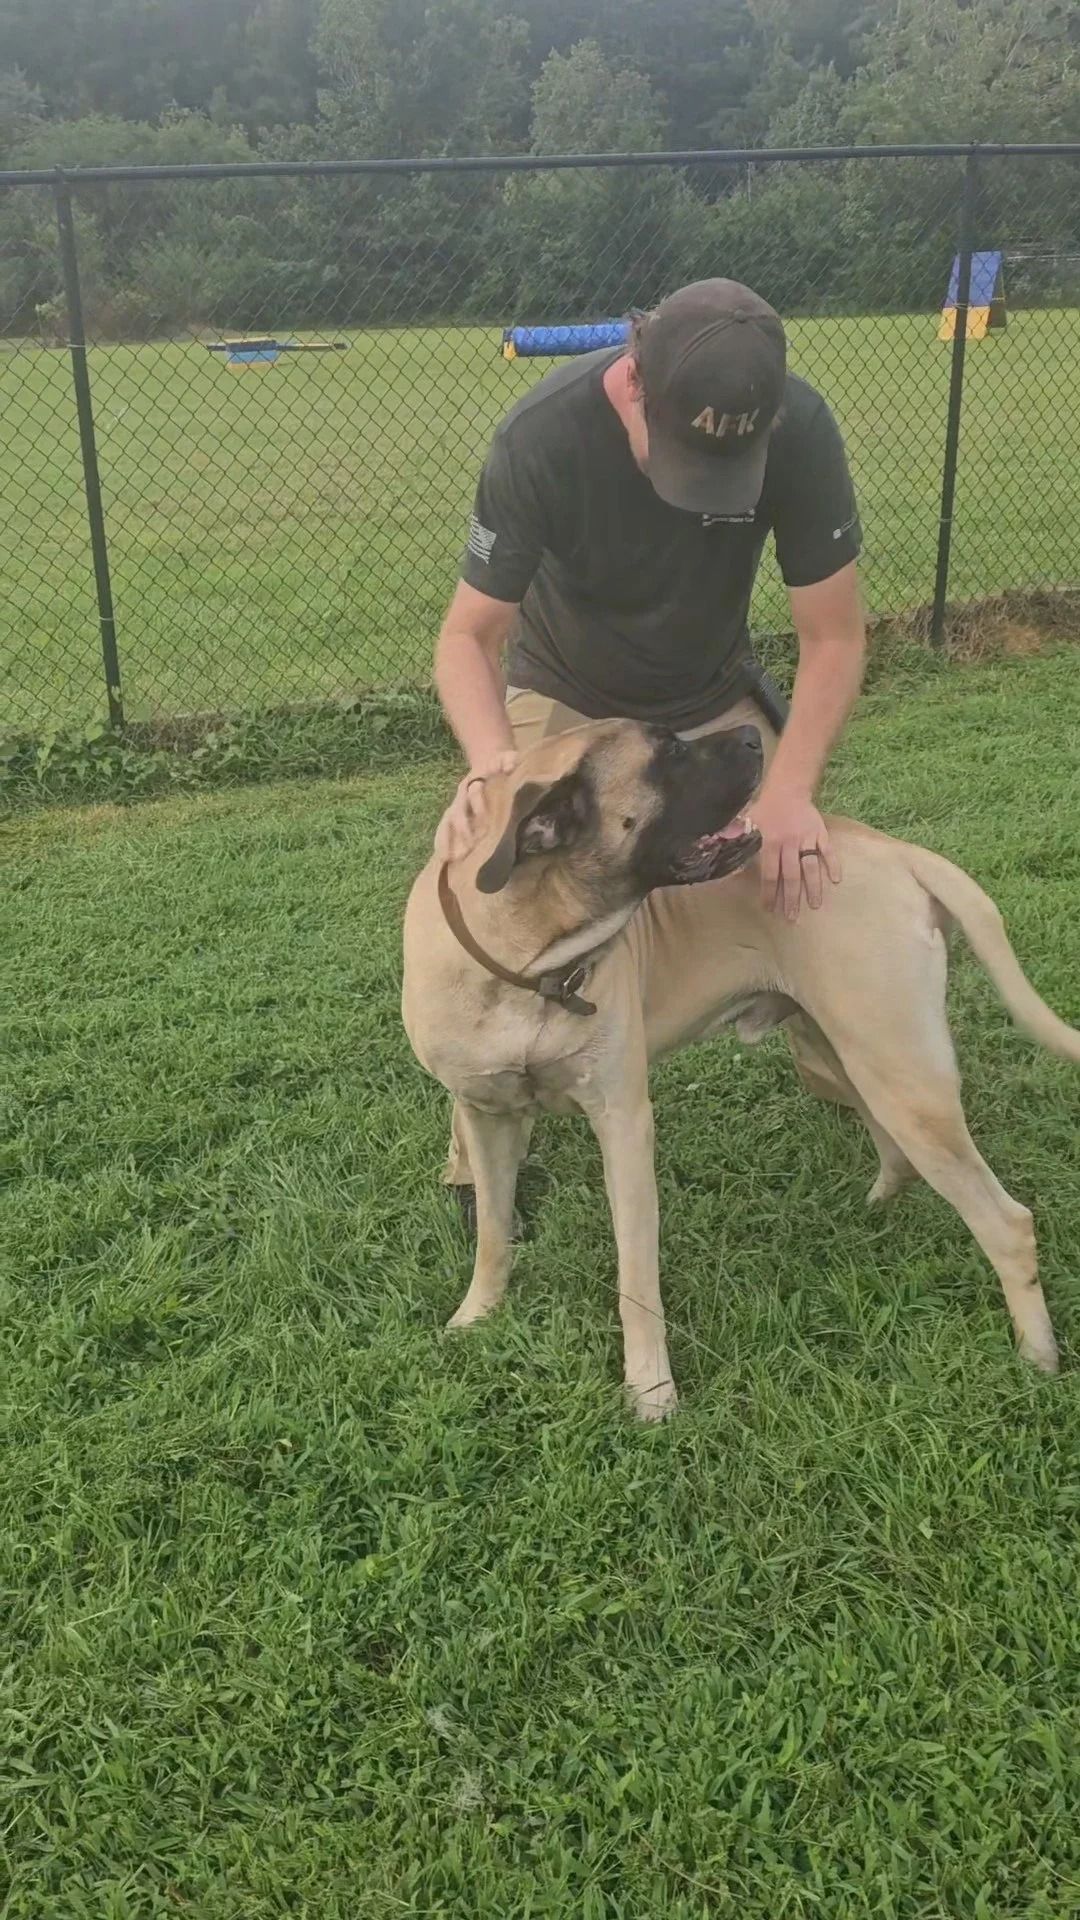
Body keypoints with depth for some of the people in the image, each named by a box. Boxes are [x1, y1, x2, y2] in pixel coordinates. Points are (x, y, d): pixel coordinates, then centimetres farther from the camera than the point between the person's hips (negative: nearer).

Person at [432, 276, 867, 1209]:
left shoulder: (800, 429, -30)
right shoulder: (542, 438, -34)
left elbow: (835, 635, -23)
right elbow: (468, 635, -27)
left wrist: (791, 790, -38)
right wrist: (491, 757, -48)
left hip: (714, 697, 2)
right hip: (565, 701, -2)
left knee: (810, 869, -3)